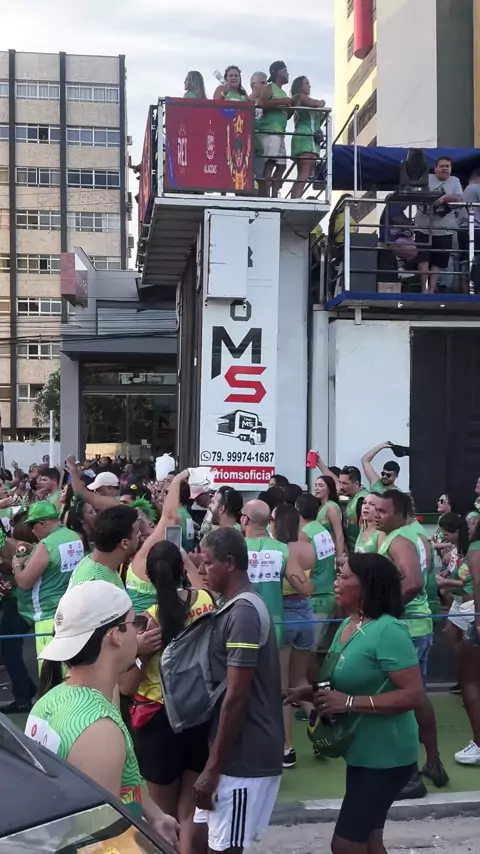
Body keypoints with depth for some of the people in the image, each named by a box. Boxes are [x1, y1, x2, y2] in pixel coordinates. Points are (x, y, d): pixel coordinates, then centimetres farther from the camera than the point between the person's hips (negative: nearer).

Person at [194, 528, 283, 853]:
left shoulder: (242, 614, -20)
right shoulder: (240, 608, 11)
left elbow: (236, 698, -22)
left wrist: (213, 768, -17)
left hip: (245, 758, -9)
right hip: (240, 752, 9)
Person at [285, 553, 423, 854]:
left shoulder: (388, 630, -23)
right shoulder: (347, 625, 5)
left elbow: (413, 694, -26)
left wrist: (349, 703, -29)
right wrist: (312, 693, -2)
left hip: (386, 755, -9)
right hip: (361, 751, 9)